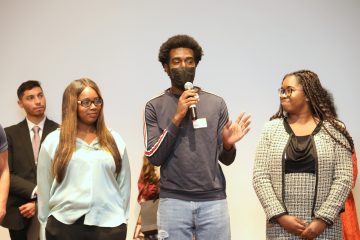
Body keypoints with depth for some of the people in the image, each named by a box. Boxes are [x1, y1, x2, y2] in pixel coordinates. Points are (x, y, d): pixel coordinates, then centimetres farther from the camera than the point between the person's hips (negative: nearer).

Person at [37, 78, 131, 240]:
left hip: (109, 226, 1)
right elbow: (44, 189, 6)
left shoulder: (114, 140, 6)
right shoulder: (53, 141, 2)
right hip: (63, 226, -1)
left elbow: (124, 184, 9)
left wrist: (121, 222, 9)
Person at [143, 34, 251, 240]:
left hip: (213, 201, 1)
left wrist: (228, 145, -15)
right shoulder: (154, 107, 2)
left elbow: (226, 160, 8)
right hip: (173, 202, -1)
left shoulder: (216, 103, 5)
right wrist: (176, 118, -14)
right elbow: (154, 158, -6)